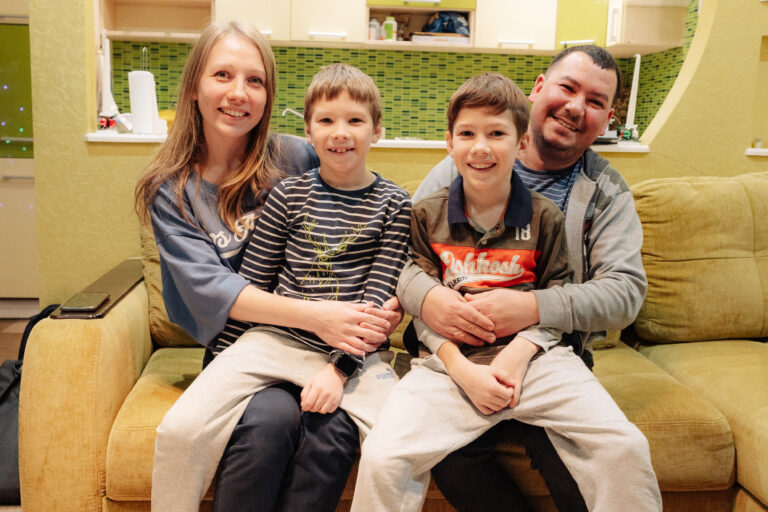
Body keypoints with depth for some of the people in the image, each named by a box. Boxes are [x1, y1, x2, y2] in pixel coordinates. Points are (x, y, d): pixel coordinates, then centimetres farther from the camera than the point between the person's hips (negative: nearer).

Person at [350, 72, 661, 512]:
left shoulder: (545, 216, 7)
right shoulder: (427, 215, 7)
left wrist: (518, 353, -11)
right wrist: (463, 369, -9)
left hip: (534, 356, 1)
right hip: (450, 360, 0)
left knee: (627, 449, -18)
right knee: (381, 459, -23)